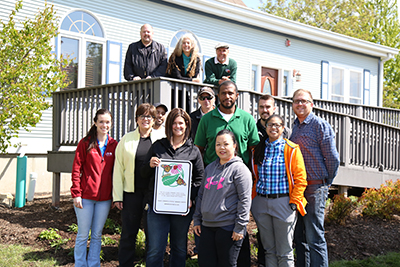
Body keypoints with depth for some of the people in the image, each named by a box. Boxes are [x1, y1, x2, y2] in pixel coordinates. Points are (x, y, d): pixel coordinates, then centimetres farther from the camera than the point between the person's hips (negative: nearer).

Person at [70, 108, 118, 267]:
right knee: (83, 235, 4)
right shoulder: (85, 143, -2)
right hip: (85, 195, -3)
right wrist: (76, 193, -10)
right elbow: (76, 169, -3)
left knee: (97, 235, 12)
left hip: (104, 198, 3)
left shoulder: (114, 145, 6)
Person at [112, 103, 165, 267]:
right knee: (128, 233, 7)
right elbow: (118, 168, 5)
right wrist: (117, 196, 0)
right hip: (131, 192, 1)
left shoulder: (161, 139, 4)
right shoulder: (126, 139, 6)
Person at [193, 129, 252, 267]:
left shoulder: (239, 169, -6)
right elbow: (201, 195, 20)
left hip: (228, 227, -6)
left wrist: (240, 227, -14)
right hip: (207, 226, 6)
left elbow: (245, 200, -11)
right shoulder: (210, 168, 14)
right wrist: (197, 220, 16)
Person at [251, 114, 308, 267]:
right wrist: (254, 200, 10)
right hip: (261, 202, 4)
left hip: (283, 202, -4)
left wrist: (294, 202, -11)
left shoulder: (291, 149, -3)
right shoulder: (258, 149, 10)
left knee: (284, 252, 2)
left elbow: (300, 178, -5)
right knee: (268, 249, 11)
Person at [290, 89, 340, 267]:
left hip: (315, 188, -7)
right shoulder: (295, 127, 15)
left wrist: (326, 183, 0)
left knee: (314, 237, -4)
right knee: (299, 235, 13)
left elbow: (333, 158, -9)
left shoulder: (320, 125, -7)